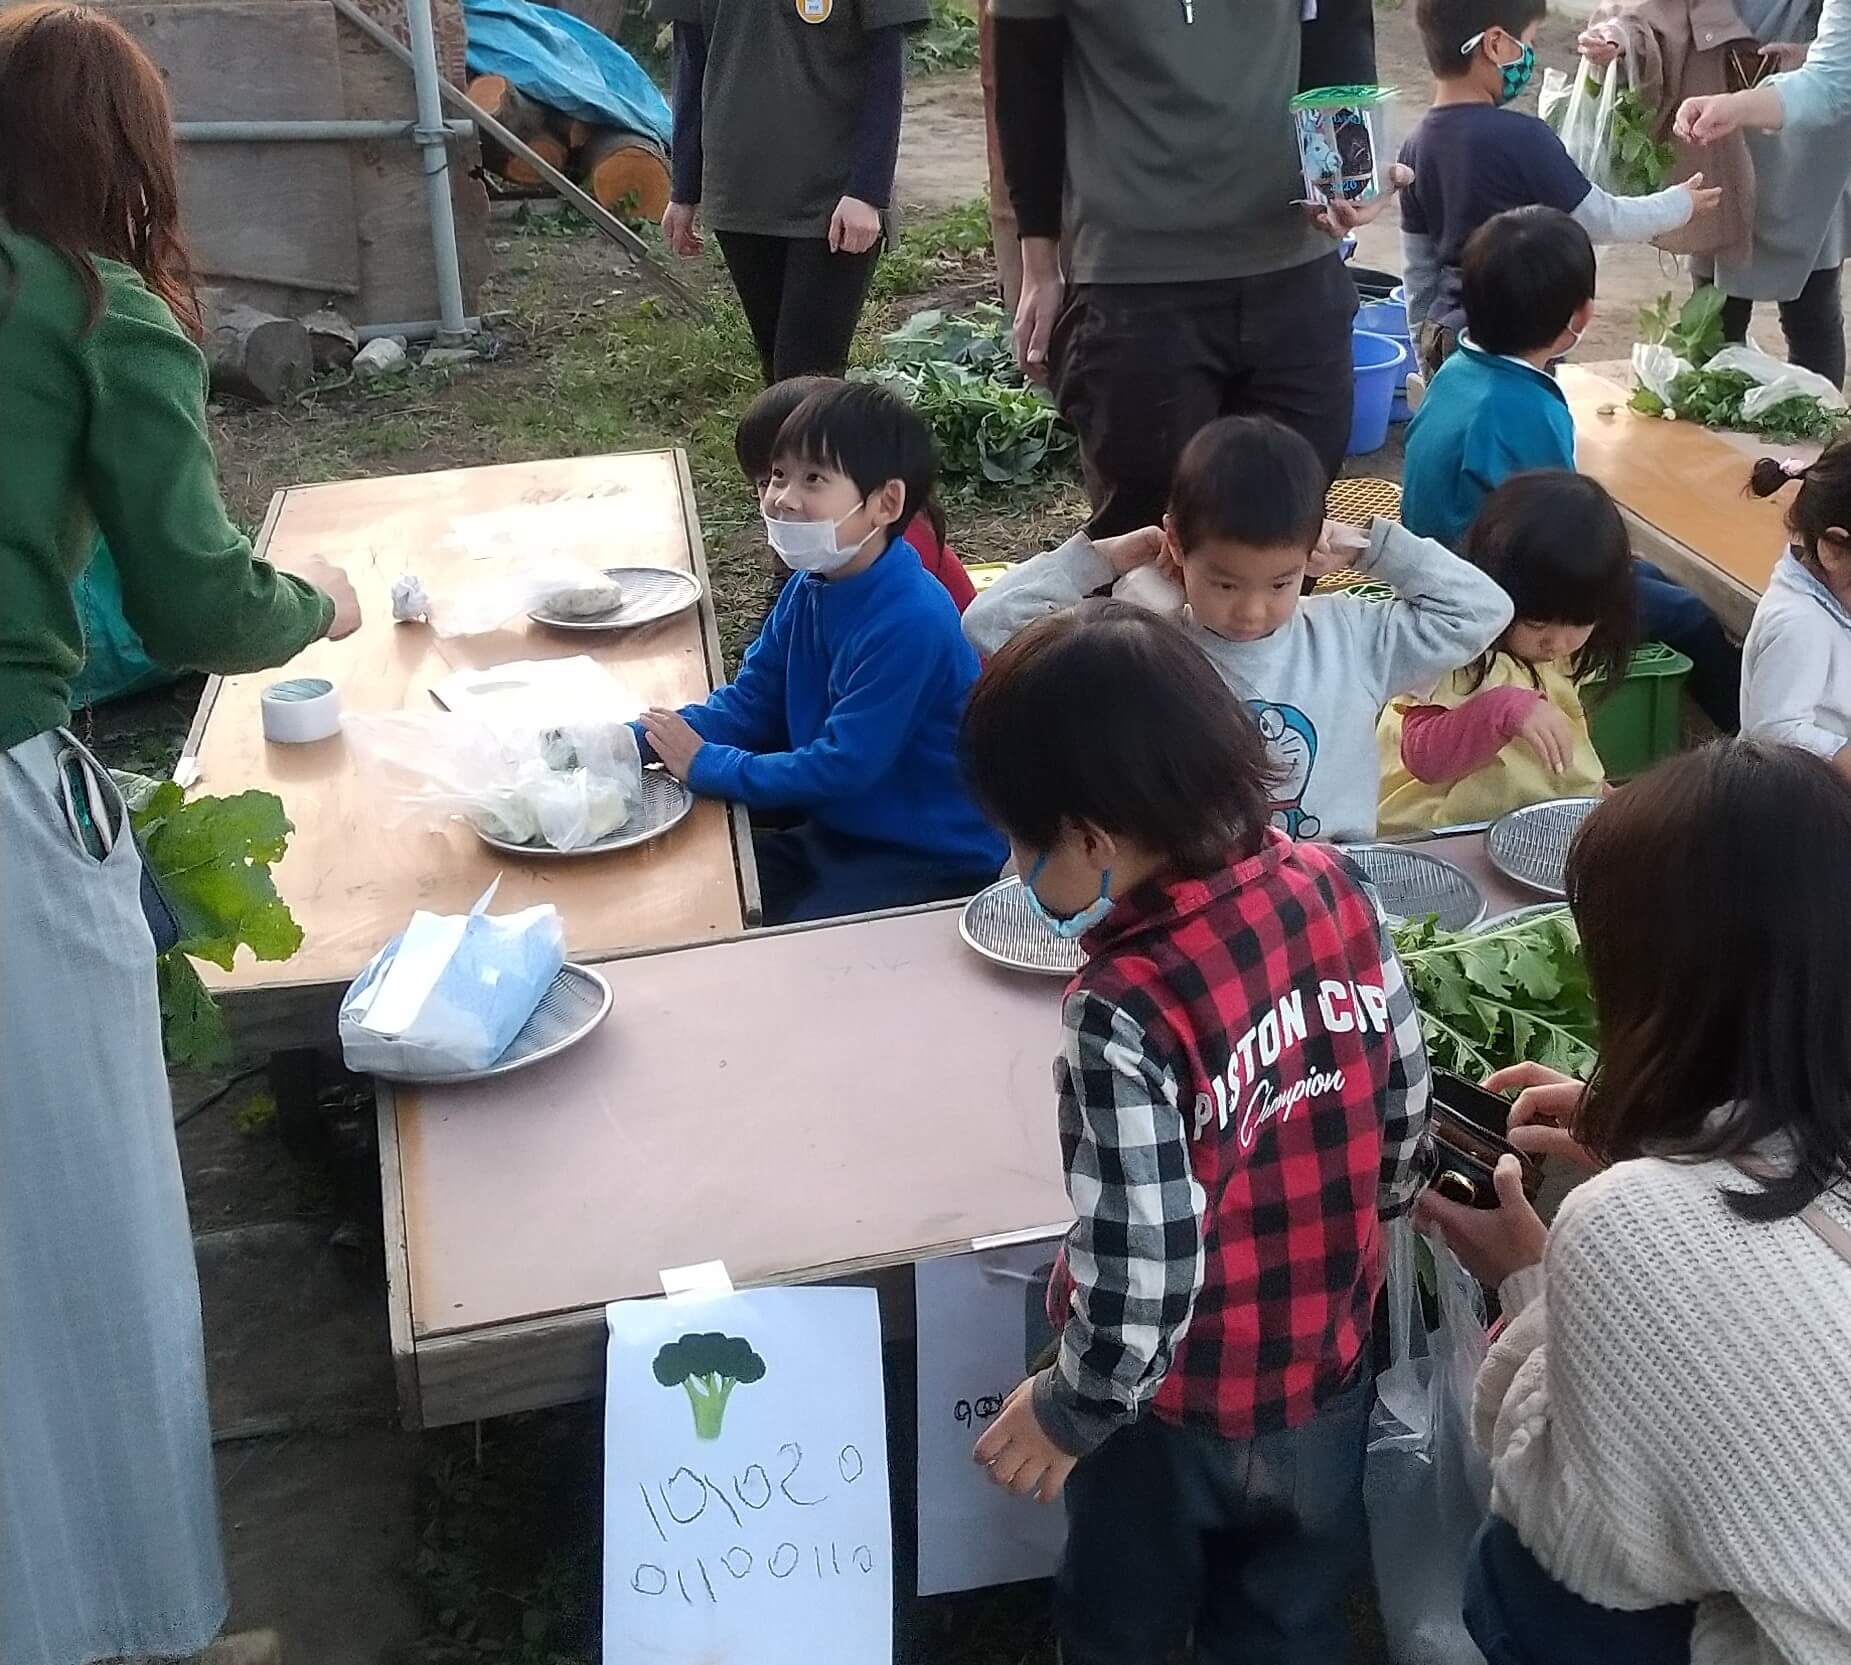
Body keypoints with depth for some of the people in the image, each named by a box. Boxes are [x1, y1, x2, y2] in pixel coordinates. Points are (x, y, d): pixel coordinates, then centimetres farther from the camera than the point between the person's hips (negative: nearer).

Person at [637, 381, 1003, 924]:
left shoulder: (910, 623, -27)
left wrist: (707, 766, -17)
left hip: (936, 861, -8)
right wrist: (641, 739, -8)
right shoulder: (809, 588, 1)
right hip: (839, 831, 8)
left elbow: (843, 766, -25)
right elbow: (749, 703, 7)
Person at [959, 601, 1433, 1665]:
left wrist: (1070, 1412, -10)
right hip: (1329, 1360, 5)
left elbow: (1142, 1277, -29)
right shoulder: (1334, 885, -15)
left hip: (1178, 1401, -5)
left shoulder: (1128, 1012, -34)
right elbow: (1406, 1100, -2)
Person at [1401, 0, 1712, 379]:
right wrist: (1680, 204, 12)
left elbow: (1418, 273, 10)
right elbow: (1602, 220, -6)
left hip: (1445, 342, 7)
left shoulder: (1419, 143, 4)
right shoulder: (1520, 138, -18)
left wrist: (1428, 362, 20)